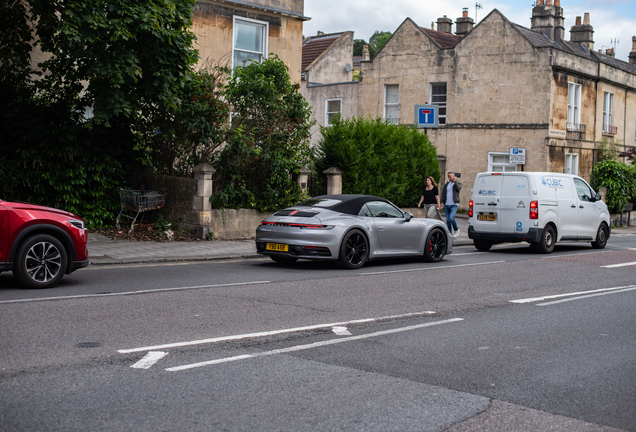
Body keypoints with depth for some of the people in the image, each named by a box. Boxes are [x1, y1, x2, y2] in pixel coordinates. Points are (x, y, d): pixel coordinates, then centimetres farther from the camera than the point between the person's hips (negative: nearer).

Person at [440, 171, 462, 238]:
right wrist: (442, 202, 8)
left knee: (451, 217, -20)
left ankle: (456, 230, 2)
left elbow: (459, 188, -20)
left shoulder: (458, 183, 2)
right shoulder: (447, 184, 14)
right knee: (448, 220, 4)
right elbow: (443, 193, 17)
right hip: (446, 205, 5)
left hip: (454, 205, -5)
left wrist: (455, 181, -10)